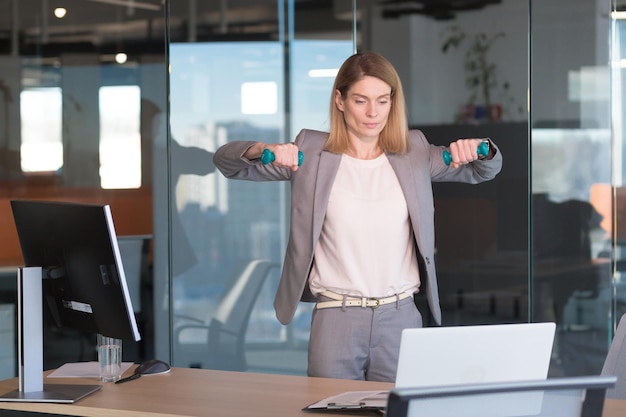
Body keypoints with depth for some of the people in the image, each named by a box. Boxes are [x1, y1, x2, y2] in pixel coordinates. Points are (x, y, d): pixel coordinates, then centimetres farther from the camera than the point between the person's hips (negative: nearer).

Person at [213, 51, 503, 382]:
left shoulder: (414, 154, 9)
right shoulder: (312, 154, 3)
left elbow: (486, 170, 15)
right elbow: (226, 160, 2)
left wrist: (477, 148, -9)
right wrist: (264, 150, -21)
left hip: (401, 318, 2)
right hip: (336, 320, -2)